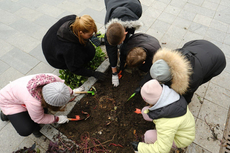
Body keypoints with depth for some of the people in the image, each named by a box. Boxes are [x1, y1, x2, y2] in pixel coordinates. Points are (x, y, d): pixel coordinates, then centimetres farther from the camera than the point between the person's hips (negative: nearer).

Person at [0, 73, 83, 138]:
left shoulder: (53, 78, -32)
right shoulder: (34, 103, -42)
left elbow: (61, 83, -5)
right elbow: (38, 119, -19)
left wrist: (72, 92, 10)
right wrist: (57, 119, -9)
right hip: (10, 101, -6)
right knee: (25, 130, -16)